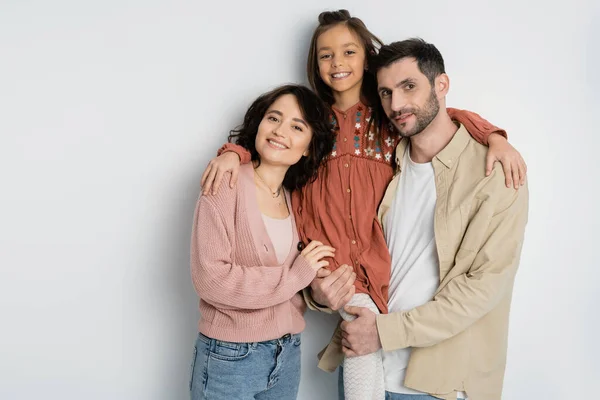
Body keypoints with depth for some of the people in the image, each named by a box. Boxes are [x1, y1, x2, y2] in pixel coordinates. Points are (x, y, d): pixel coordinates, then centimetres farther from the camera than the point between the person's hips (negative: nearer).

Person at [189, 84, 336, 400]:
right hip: (229, 358, -6)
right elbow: (210, 278, -22)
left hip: (288, 355, 6)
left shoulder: (296, 197, 4)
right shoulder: (226, 184, -15)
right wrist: (294, 276, -17)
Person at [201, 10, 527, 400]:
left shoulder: (390, 117, 7)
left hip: (379, 263, 0)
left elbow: (446, 116, 5)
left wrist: (495, 137, -11)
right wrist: (233, 152, -10)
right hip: (330, 265, 0)